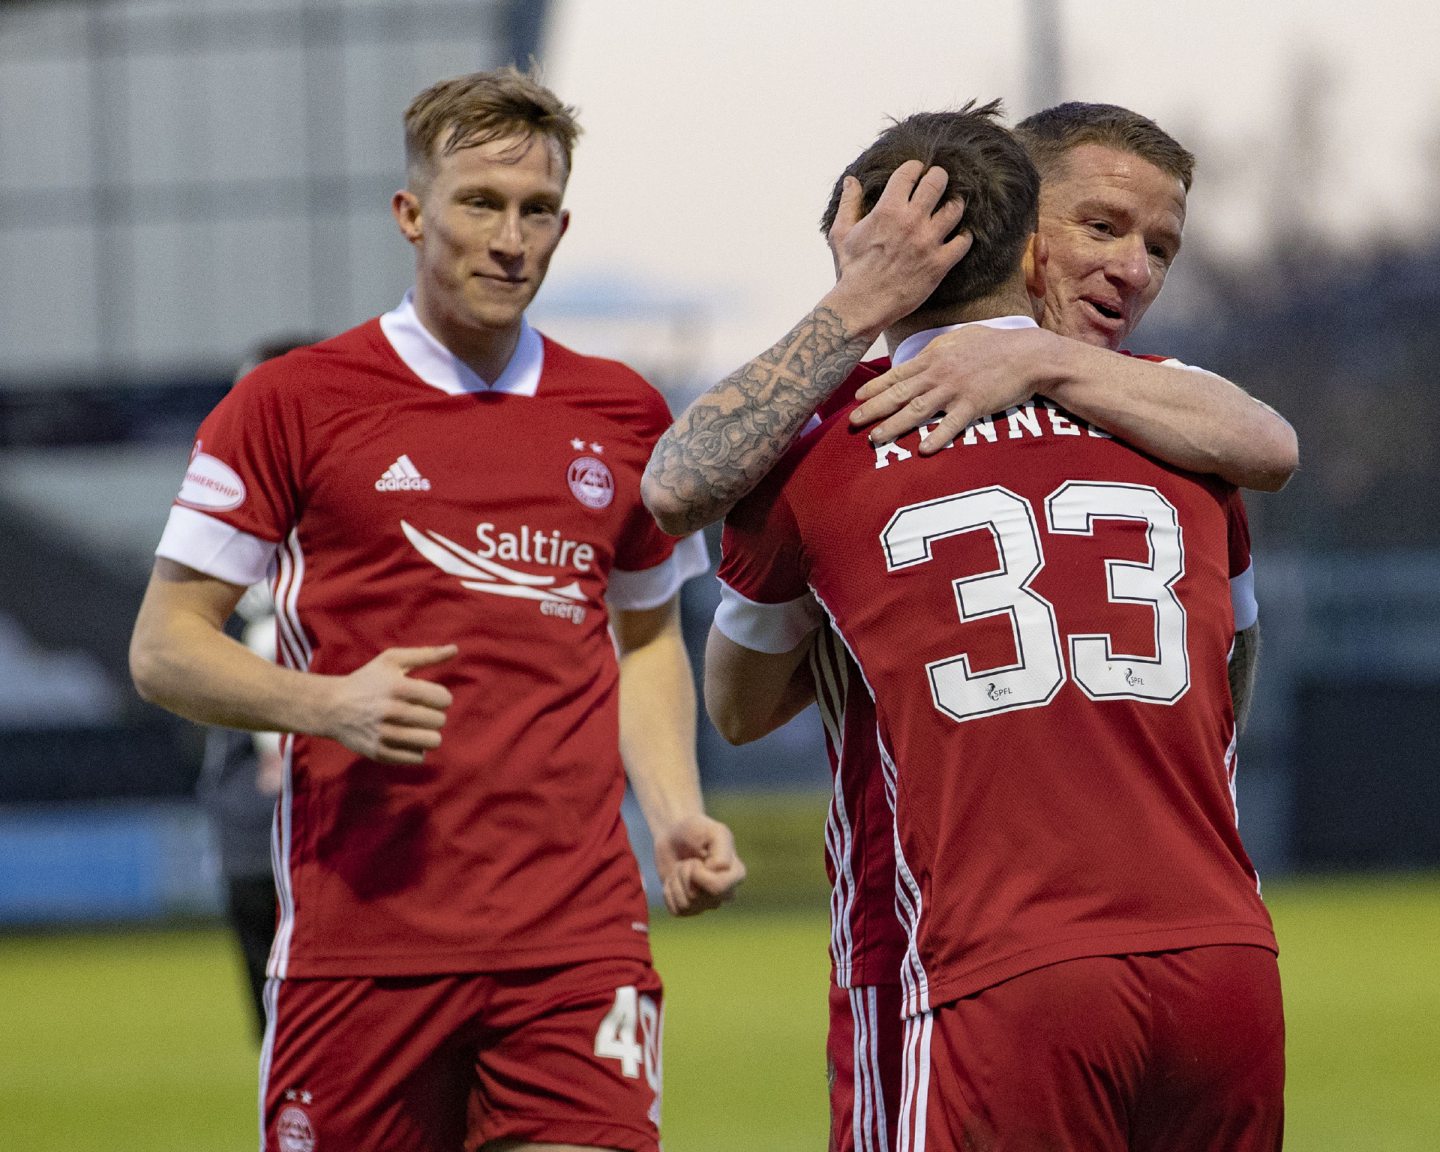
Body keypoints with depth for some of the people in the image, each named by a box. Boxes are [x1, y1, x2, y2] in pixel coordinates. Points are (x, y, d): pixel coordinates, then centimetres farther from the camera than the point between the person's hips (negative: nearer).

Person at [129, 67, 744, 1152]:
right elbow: (164, 647, 2)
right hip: (359, 930, -2)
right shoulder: (293, 402, 1)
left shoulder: (624, 416, 13)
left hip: (577, 931, 2)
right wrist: (329, 705, -15)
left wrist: (676, 816, 10)